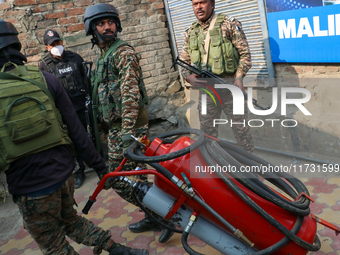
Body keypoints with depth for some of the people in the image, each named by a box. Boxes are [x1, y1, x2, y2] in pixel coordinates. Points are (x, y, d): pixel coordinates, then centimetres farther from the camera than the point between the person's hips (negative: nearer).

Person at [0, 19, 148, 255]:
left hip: (29, 189, -4)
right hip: (63, 173, 4)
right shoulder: (45, 79, -5)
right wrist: (99, 166, 4)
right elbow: (76, 130, -4)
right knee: (70, 220, 30)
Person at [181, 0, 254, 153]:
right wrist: (188, 77, -8)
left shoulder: (229, 24, 0)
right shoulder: (190, 33, 12)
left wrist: (239, 77, -13)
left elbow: (245, 54, -1)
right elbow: (184, 61, 13)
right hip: (205, 88, 4)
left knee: (240, 126, 2)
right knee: (207, 131, 11)